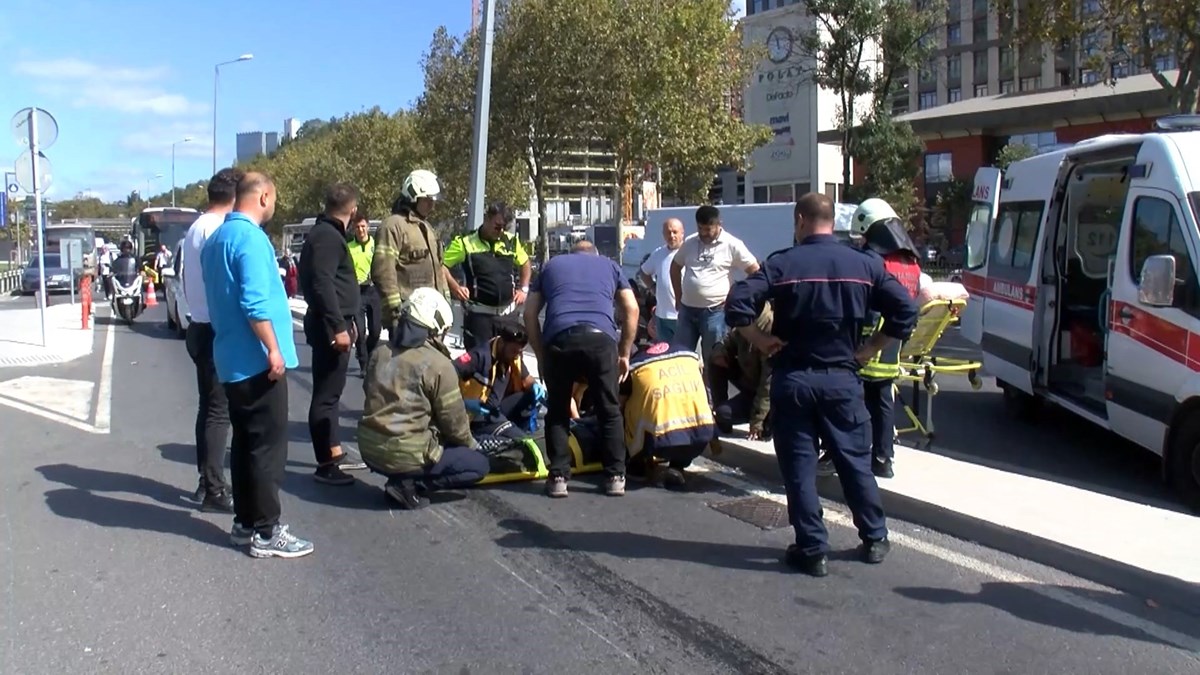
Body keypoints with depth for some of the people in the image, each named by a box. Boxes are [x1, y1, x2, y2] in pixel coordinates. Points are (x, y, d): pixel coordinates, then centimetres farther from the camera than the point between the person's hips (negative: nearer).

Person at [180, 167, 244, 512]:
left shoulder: (195, 228, 15)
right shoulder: (220, 229, -16)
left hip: (200, 327, 10)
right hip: (219, 331, -10)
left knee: (208, 407, 13)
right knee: (219, 410, -6)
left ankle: (207, 483, 19)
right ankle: (214, 490, -3)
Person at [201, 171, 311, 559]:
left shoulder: (215, 239, 15)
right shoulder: (250, 238, -16)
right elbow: (256, 303, -23)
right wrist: (274, 350, -19)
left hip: (231, 359, 10)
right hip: (257, 359, -10)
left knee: (245, 442, 14)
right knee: (268, 446, -4)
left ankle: (244, 523, 20)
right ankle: (266, 532, 0)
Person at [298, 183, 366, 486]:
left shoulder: (327, 233, 18)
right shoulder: (327, 235, -15)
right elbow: (323, 284, -24)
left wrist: (346, 322, 26)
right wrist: (339, 326, -25)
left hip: (334, 324, 11)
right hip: (331, 327, -11)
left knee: (331, 392, 16)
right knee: (326, 395, -7)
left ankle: (335, 454, 25)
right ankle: (325, 464, -3)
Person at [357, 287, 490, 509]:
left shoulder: (379, 354, 5)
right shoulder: (439, 365, -14)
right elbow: (454, 422, -8)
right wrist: (470, 444, 14)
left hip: (370, 450, 8)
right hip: (406, 455, -7)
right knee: (479, 464, 8)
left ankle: (402, 478, 9)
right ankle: (410, 485, -5)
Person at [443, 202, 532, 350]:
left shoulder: (512, 241, 6)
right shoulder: (465, 242, -8)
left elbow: (525, 263, 22)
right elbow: (441, 264, -4)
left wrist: (523, 289, 11)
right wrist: (455, 287, -16)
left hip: (507, 312, 5)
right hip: (478, 313, -4)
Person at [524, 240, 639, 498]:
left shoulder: (551, 265, 30)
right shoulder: (609, 265, 29)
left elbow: (529, 314, 21)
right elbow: (631, 309, 18)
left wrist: (541, 355, 24)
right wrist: (624, 354, 22)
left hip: (559, 339, 1)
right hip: (600, 337, 0)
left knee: (558, 411, 15)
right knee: (609, 411, 13)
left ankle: (558, 477, 12)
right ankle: (615, 476, 14)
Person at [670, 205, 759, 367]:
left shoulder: (732, 245, -8)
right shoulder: (689, 242, 5)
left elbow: (756, 272, -7)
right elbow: (675, 267, 20)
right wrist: (678, 297, 13)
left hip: (714, 311, -5)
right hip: (687, 309, 5)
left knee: (712, 359, 4)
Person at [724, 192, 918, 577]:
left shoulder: (782, 265, -7)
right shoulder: (864, 265, 2)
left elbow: (736, 305, -17)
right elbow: (905, 312, -2)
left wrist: (760, 340, -4)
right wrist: (870, 348, 4)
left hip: (793, 379, -2)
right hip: (842, 378, 3)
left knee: (799, 465, 6)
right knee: (855, 461, 15)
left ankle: (813, 550, 8)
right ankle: (874, 540, 25)